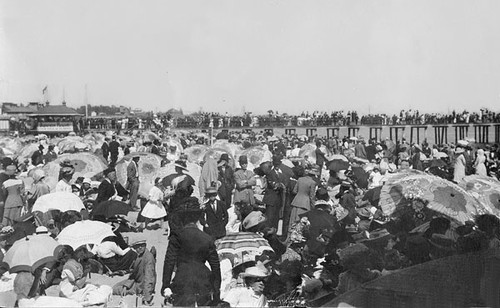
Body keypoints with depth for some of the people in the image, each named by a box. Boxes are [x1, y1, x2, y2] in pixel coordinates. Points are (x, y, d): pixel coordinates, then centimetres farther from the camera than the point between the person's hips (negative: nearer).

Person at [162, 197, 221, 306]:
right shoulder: (208, 239, 9)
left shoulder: (177, 237, 1)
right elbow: (216, 266, 10)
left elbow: (169, 262, -5)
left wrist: (166, 285, -3)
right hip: (204, 285, 3)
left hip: (183, 284, -3)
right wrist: (217, 292, 16)